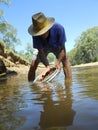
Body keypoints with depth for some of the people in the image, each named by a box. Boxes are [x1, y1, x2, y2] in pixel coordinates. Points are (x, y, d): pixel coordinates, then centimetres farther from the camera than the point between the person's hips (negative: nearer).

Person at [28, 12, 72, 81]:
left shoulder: (59, 28, -39)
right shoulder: (36, 36, -35)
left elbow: (62, 48, -33)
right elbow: (40, 52, -30)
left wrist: (58, 62, -44)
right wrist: (47, 66, -43)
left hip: (57, 47, 0)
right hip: (44, 48, 1)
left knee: (64, 58, -23)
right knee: (34, 63, -15)